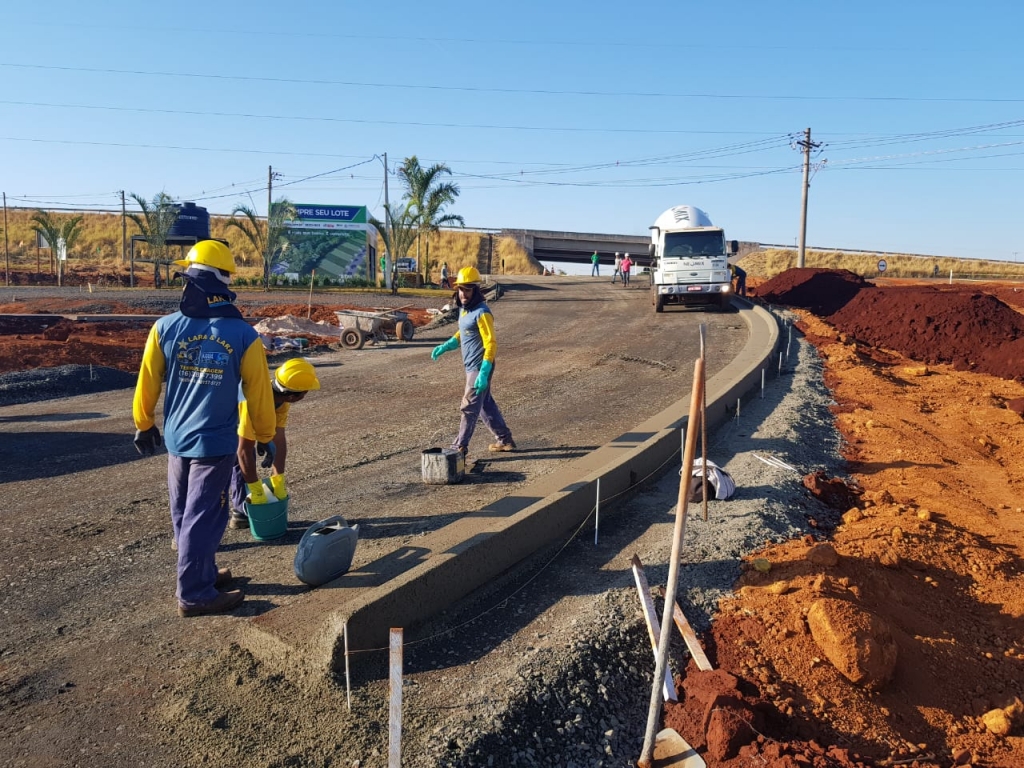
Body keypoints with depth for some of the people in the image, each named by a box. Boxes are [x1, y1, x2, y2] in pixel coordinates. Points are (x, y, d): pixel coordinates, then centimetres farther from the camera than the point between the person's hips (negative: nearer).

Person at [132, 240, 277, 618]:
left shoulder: (165, 328, -7)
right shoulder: (244, 336, -12)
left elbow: (147, 384, 2)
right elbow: (259, 393, -6)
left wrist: (144, 425, 19)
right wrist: (265, 438, 8)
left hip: (176, 438, 4)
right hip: (215, 442, -3)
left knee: (184, 514, 18)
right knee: (202, 518, 4)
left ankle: (202, 573, 34)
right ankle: (193, 594, 11)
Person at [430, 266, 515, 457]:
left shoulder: (482, 313, -19)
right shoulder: (464, 309, 9)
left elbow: (491, 344, -22)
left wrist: (483, 374, -26)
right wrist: (444, 347, 10)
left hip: (479, 368, -9)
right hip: (471, 367, 9)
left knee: (470, 407, -2)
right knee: (486, 405, 18)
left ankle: (459, 447, 6)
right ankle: (505, 440, 30)